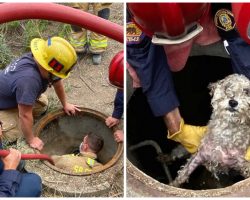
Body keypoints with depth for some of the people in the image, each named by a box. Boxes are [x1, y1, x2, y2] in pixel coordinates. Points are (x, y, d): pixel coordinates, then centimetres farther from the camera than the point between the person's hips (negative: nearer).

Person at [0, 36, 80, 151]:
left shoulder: (45, 59, -19)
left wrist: (65, 104, 15)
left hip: (12, 97, 8)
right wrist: (31, 140, -22)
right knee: (14, 135, -16)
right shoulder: (29, 79, -45)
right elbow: (25, 115, -36)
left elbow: (57, 82, 3)